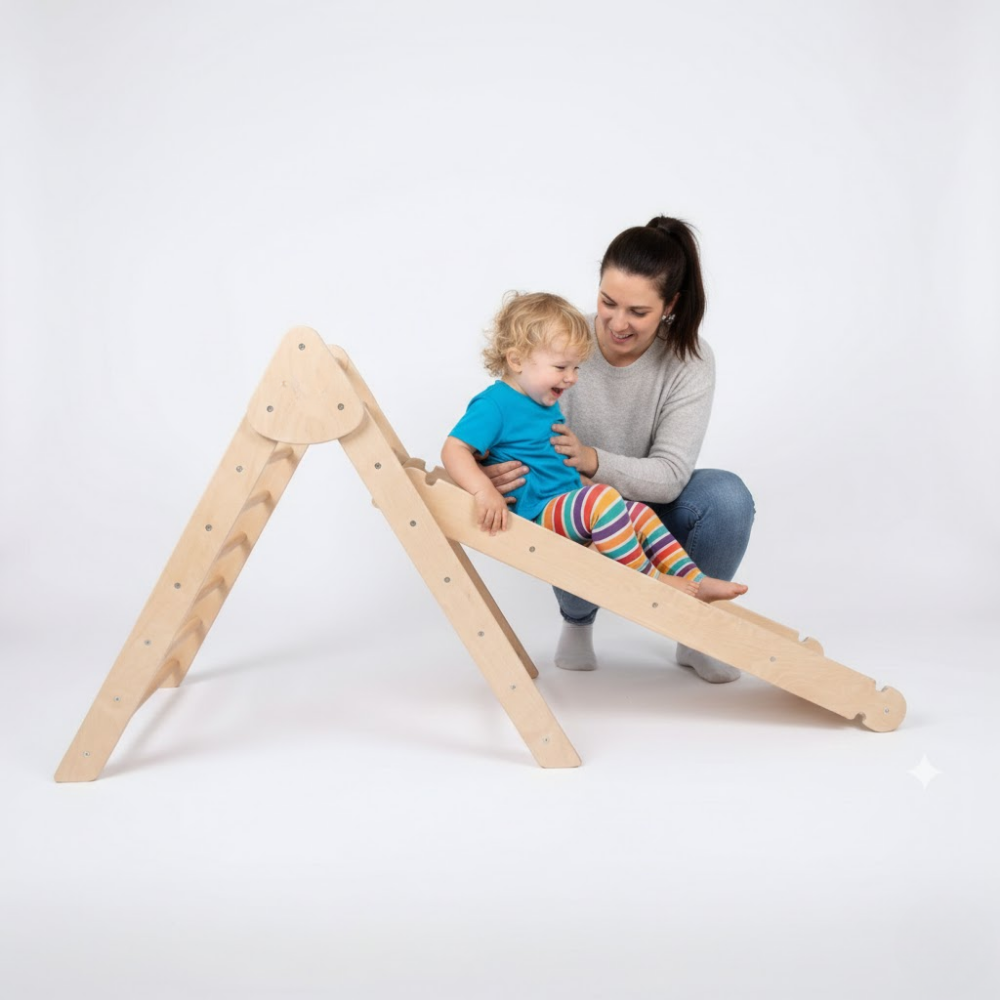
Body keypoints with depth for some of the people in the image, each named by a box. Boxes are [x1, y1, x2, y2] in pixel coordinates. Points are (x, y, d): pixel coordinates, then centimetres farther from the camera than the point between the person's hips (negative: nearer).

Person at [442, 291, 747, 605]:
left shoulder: (547, 404, 17)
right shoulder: (493, 405, -14)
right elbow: (454, 450, -23)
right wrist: (484, 490, -38)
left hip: (568, 504, 11)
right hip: (535, 515, -11)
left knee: (638, 512, 6)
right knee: (603, 498, -30)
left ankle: (694, 581, 3)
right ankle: (649, 580, -19)